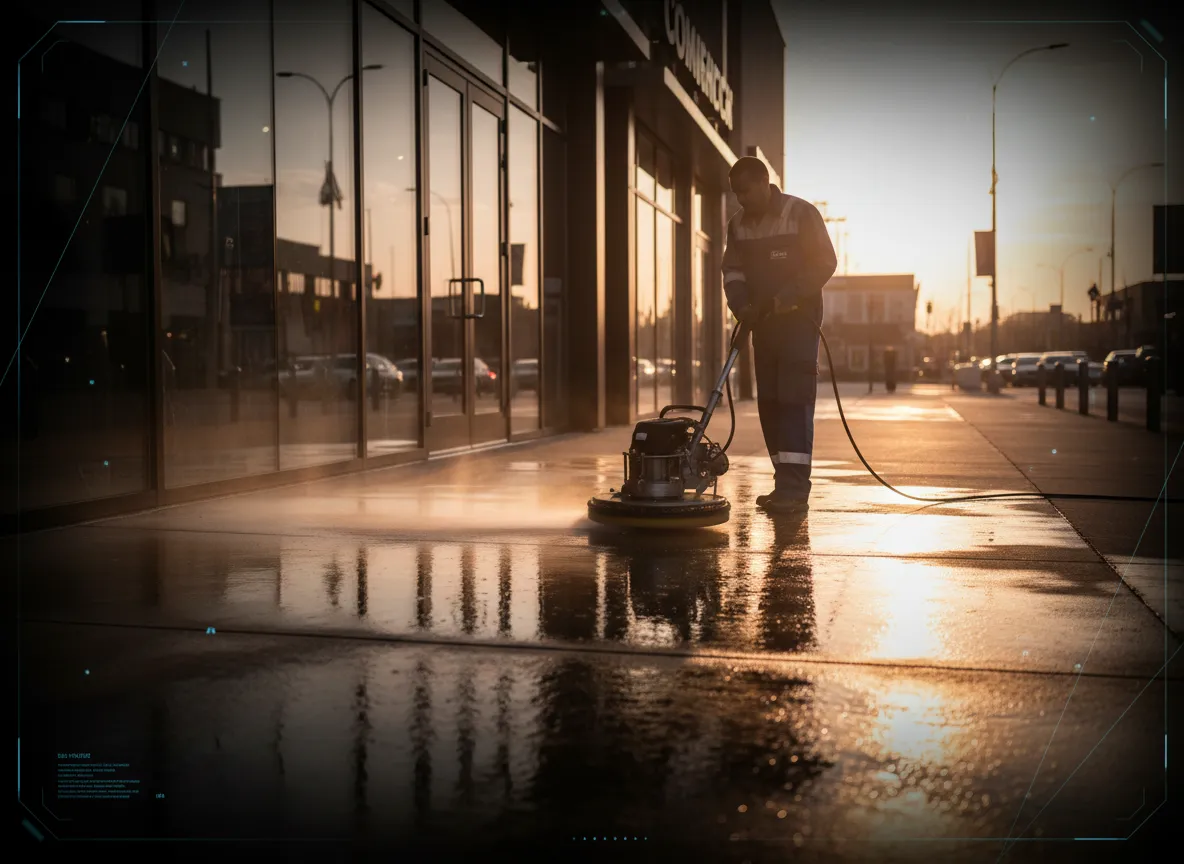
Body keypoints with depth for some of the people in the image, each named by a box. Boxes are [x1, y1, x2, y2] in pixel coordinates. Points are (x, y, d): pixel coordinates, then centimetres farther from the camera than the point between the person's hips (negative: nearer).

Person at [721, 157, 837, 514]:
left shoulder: (802, 214, -7)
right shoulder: (738, 225, 11)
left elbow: (825, 263, -11)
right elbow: (733, 270, 9)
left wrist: (783, 298, -18)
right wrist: (742, 305, -11)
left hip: (798, 321, -7)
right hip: (763, 324, 7)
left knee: (794, 400, -13)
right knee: (769, 403, 4)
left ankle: (795, 489, -16)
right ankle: (785, 485, 10)